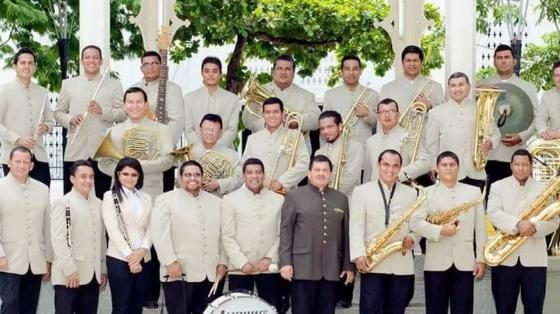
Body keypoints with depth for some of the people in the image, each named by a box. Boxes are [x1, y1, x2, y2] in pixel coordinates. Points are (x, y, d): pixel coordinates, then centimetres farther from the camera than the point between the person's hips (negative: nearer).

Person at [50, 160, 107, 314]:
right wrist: (70, 269, -16)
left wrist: (103, 268, 15)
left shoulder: (98, 204, 13)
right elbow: (58, 239, -12)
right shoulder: (62, 203, -6)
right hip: (69, 274, -6)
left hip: (93, 275, 6)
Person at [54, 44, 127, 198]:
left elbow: (123, 113, 4)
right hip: (75, 151, 1)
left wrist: (103, 111, -12)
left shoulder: (114, 85, 9)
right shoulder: (68, 84, 13)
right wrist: (70, 120, -7)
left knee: (102, 197, 2)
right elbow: (58, 112, 14)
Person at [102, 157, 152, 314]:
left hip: (143, 259, 5)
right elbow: (112, 229, -9)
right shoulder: (110, 196, -1)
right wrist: (129, 255, -16)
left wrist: (143, 249, -11)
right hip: (120, 259, -4)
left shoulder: (146, 198, 14)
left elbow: (150, 227, 7)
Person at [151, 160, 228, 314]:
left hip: (210, 273, 5)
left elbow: (223, 235, 16)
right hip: (179, 272, -4)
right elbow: (160, 234, -9)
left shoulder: (216, 202, 16)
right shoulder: (165, 200, 1)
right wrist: (170, 262, -16)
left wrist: (222, 262, 7)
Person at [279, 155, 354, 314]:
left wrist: (349, 265, 9)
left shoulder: (341, 198, 13)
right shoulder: (294, 196, 4)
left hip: (331, 270, 3)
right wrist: (285, 262, -8)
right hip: (303, 268, -3)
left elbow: (346, 234, 13)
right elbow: (285, 231, 0)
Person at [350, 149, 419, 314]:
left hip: (402, 264, 2)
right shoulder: (361, 191, 6)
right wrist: (359, 254, -14)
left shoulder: (411, 193, 13)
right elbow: (356, 226, -2)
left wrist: (412, 238, -6)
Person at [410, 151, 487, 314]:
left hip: (464, 262, 1)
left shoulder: (474, 192, 11)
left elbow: (480, 228, 9)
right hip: (436, 263, -1)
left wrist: (481, 258, 3)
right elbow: (414, 222, -5)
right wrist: (439, 230, -18)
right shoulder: (427, 193, 6)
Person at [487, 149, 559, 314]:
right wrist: (518, 224, -24)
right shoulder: (498, 186, 6)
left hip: (534, 258, 1)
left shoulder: (544, 189, 10)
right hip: (504, 257, -1)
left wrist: (534, 227, -18)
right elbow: (494, 214, -9)